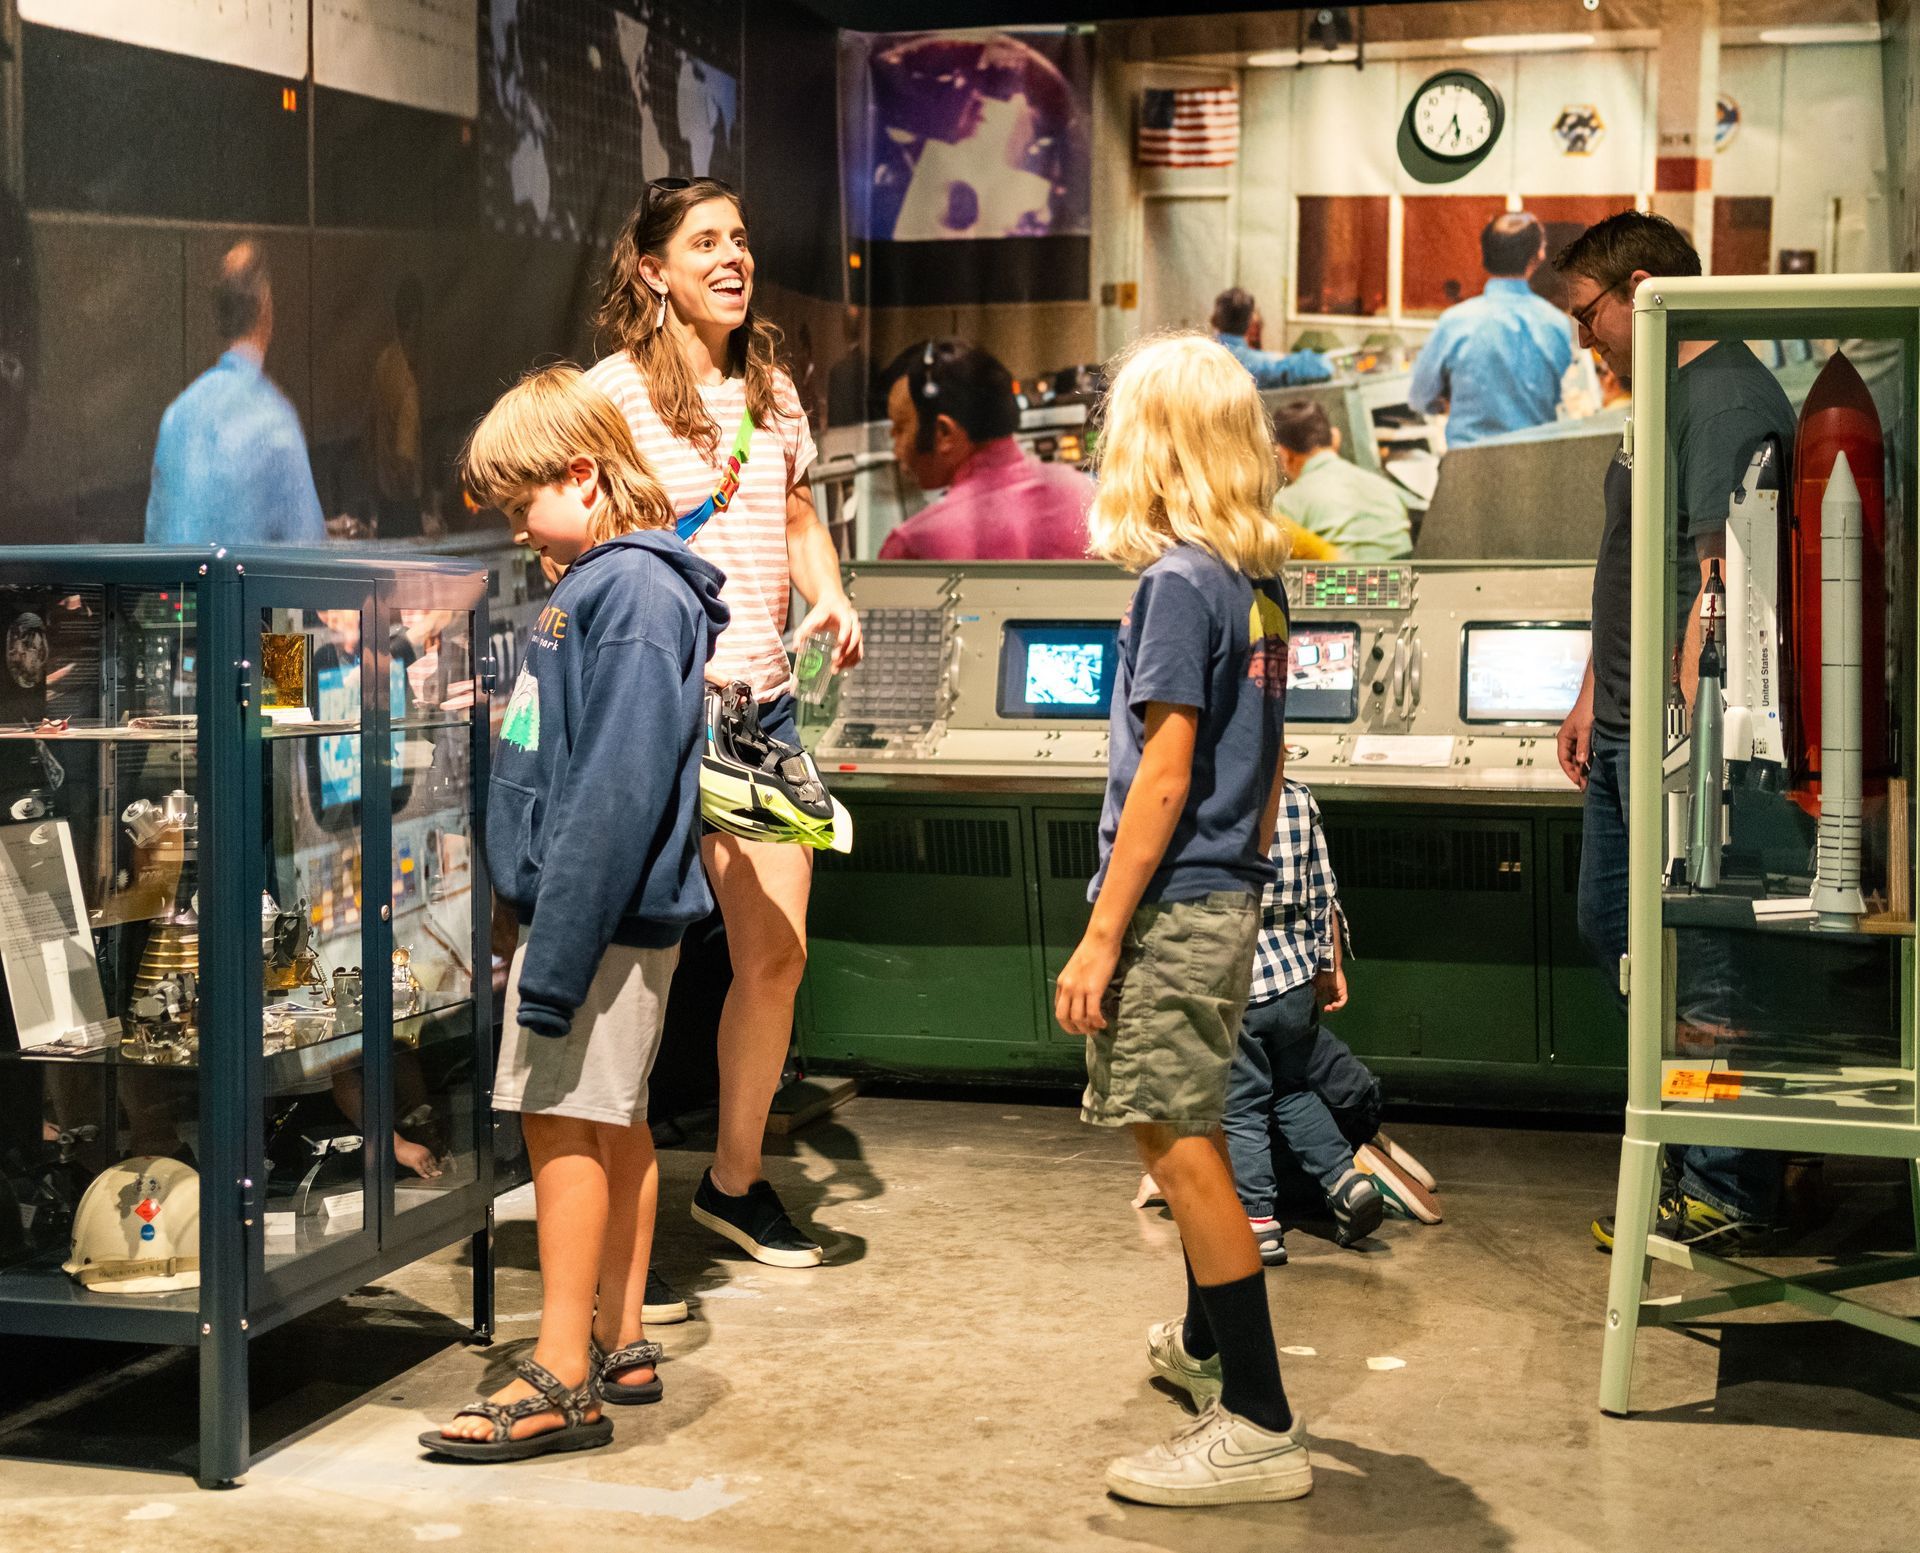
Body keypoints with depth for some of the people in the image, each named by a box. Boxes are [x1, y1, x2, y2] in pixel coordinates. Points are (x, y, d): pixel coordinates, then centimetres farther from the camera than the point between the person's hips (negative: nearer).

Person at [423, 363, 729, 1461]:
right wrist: (549, 933, 18)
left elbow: (614, 791, -24)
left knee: (563, 1121, -6)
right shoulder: (601, 585, 15)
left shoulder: (633, 593, -17)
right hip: (618, 912, 10)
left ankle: (561, 1382, -1)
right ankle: (620, 1343, 26)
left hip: (602, 908, -10)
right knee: (612, 1122, 16)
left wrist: (556, 956, -25)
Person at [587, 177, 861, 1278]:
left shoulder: (771, 388, 14)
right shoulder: (617, 388, -6)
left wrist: (831, 598, 6)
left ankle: (737, 1178, 25)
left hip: (762, 700, 6)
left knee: (778, 952, 7)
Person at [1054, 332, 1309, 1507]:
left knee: (1180, 1147, -5)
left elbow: (1164, 774, -20)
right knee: (1193, 1138, 24)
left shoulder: (1179, 582, -16)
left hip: (1174, 904, -9)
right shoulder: (1261, 581, 9)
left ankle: (1260, 1428, -3)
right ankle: (1208, 1343, 42)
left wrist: (1101, 937, -18)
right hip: (1229, 896, 9)